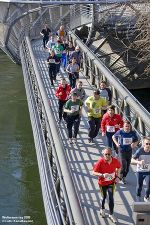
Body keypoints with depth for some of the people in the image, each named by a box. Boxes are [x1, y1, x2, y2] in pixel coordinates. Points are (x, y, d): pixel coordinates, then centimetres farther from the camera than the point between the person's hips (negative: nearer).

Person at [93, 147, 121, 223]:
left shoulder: (115, 161, -19)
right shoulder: (100, 162, -27)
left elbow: (119, 167, 4)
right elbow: (94, 172, -20)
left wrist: (117, 176, -7)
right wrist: (102, 175, -35)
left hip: (111, 182, 1)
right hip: (102, 183, -1)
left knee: (111, 198, 1)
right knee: (104, 197, 18)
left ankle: (111, 214, 19)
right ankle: (102, 209, 48)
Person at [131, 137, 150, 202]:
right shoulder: (140, 151, -20)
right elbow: (132, 160, -25)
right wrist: (139, 162, -42)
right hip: (140, 171, -1)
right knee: (139, 186, 16)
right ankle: (138, 197, 46)